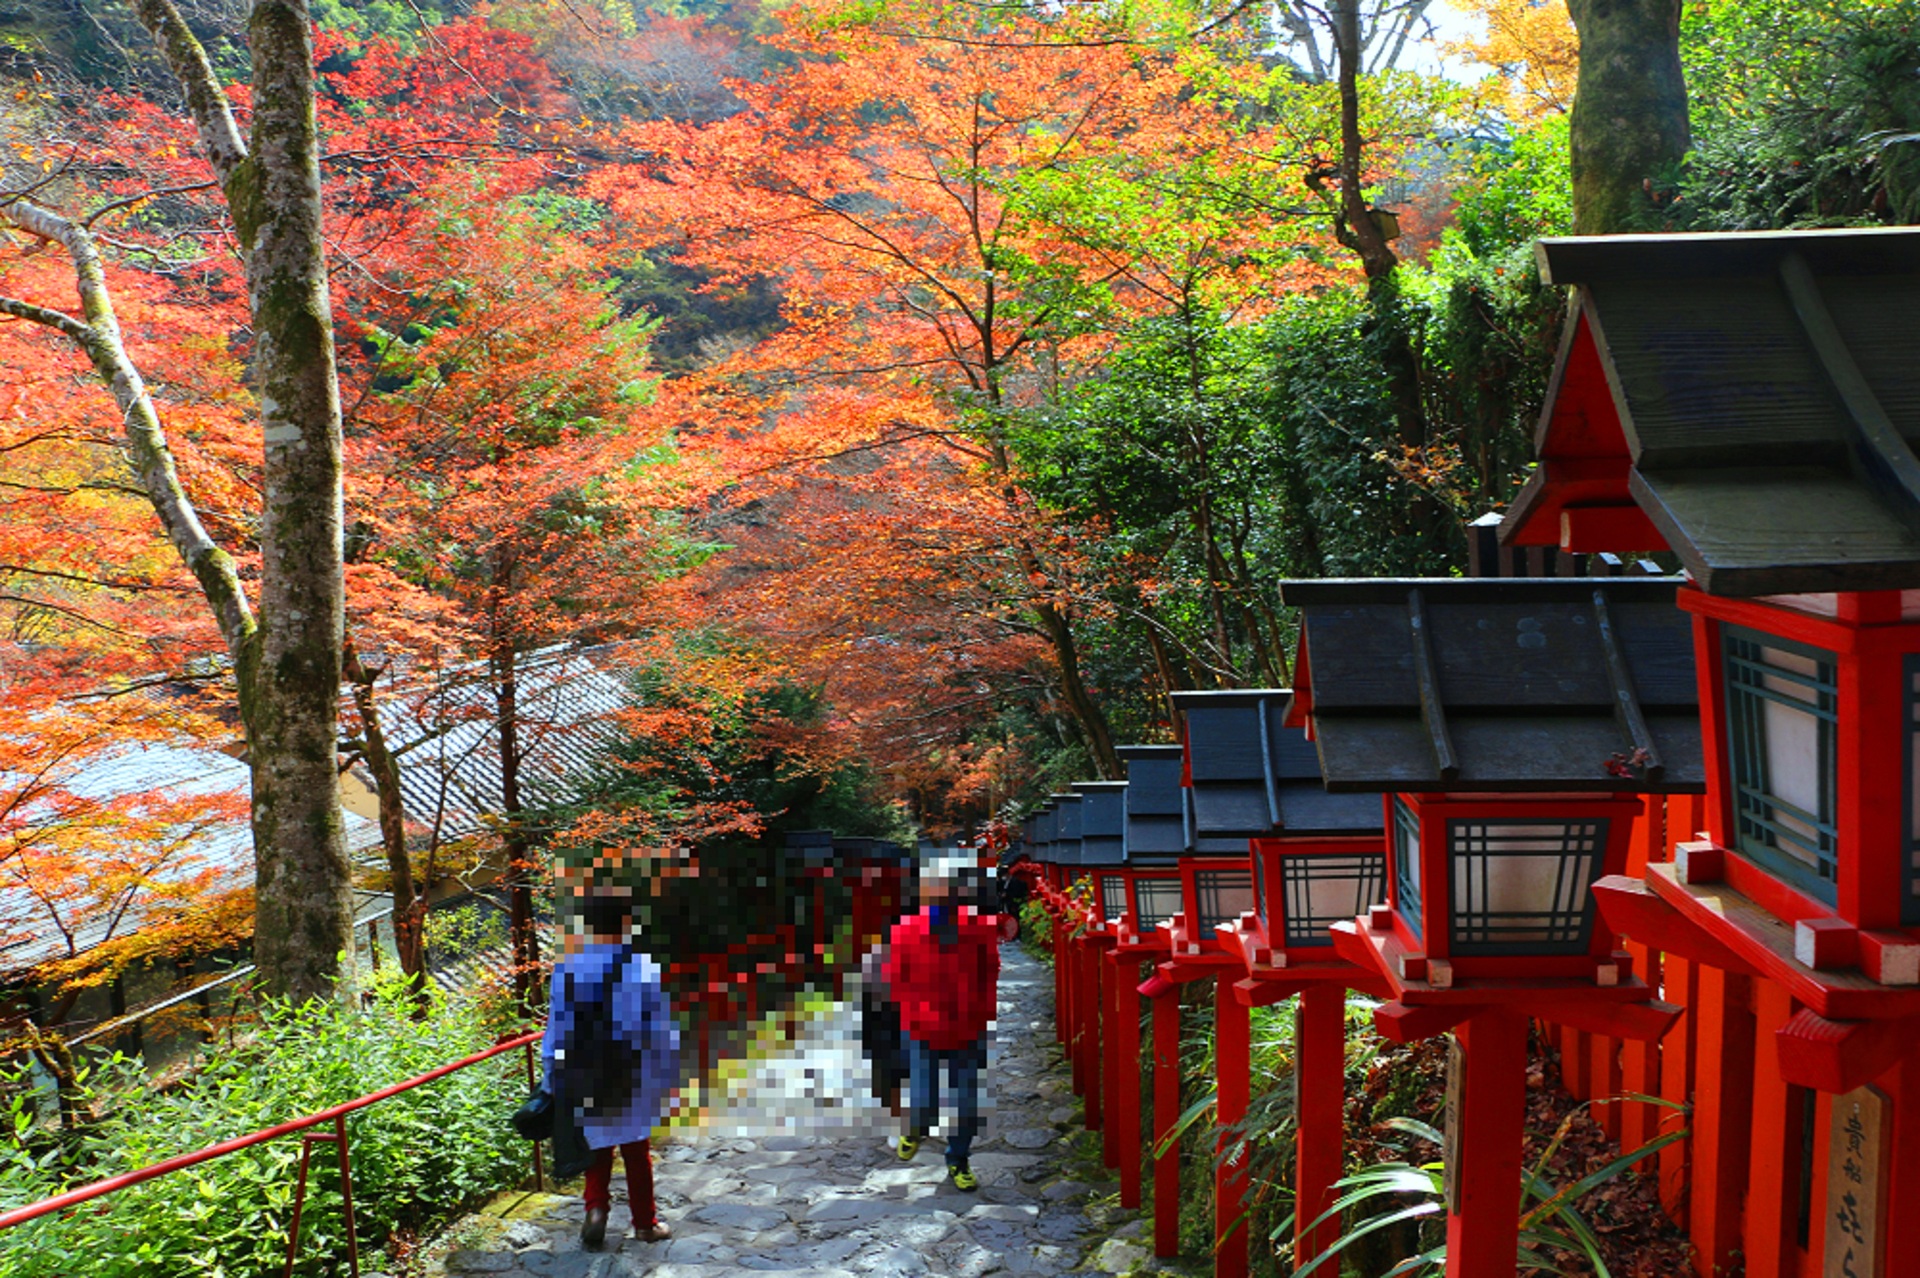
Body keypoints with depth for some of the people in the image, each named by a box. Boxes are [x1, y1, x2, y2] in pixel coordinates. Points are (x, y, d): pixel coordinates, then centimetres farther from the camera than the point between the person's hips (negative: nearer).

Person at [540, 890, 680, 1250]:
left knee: (598, 1147, 21)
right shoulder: (645, 969, -14)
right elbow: (663, 1031, -8)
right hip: (633, 1081, -1)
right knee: (636, 1150, 16)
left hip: (585, 1078, 1)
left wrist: (552, 1083, 6)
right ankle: (645, 1222, 25)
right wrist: (669, 1075, 5)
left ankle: (596, 1206, 3)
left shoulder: (568, 970, -9)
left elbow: (555, 1032, -3)